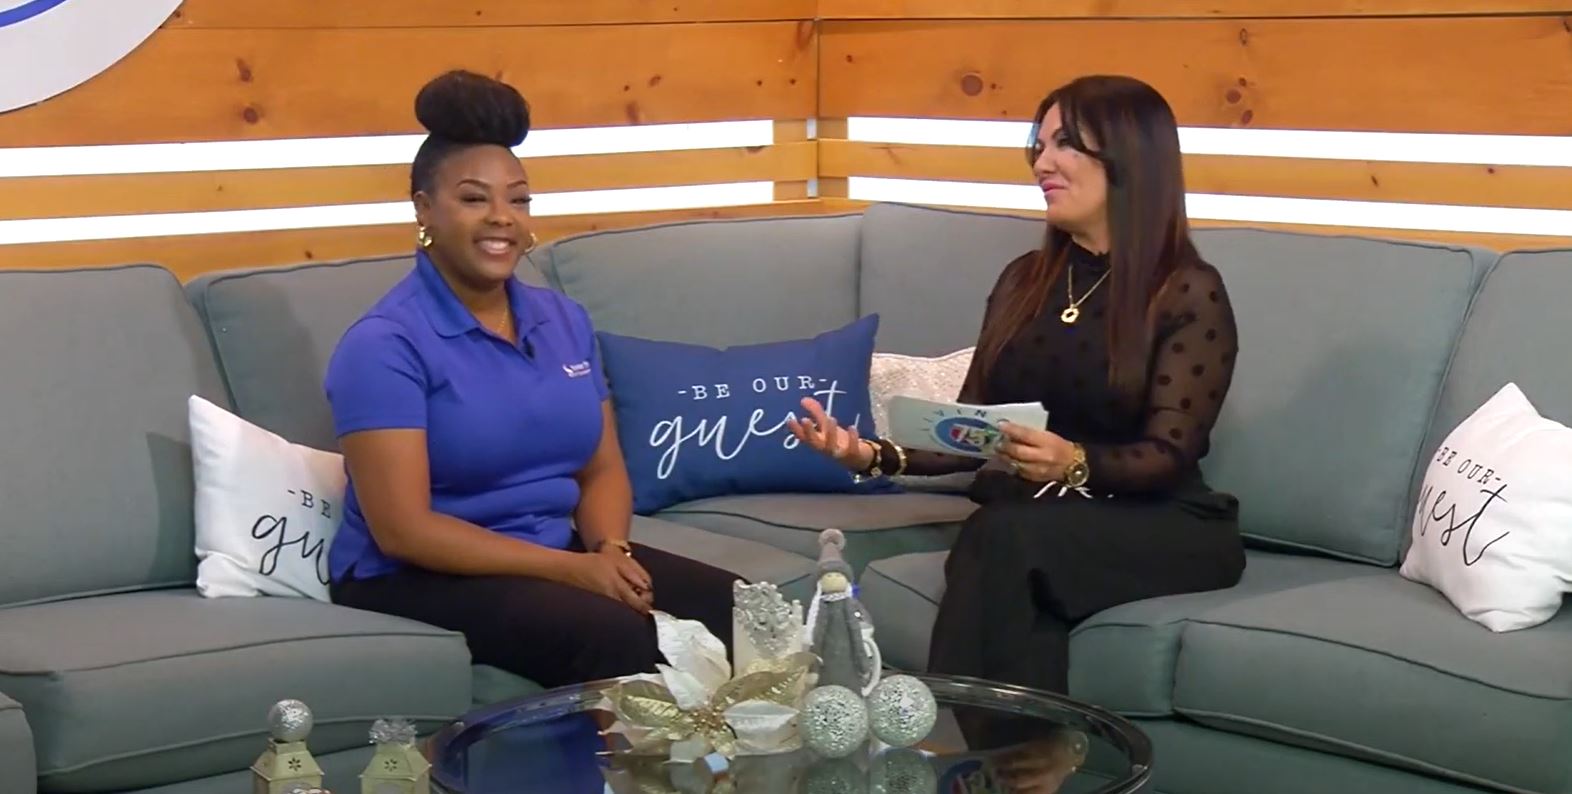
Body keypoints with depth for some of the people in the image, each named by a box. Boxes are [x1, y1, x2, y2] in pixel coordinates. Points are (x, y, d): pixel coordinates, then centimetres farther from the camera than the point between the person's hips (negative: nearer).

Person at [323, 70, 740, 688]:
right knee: (616, 636, -31)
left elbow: (603, 469, 11)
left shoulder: (564, 320, 10)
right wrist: (570, 569, -23)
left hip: (557, 554, 6)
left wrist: (610, 550, -12)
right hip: (419, 578, -6)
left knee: (734, 609, -17)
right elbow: (402, 529, -18)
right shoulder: (384, 346, -12)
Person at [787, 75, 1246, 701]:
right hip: (1024, 518, 4)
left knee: (1009, 539, -36)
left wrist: (1075, 464, -33)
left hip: (1160, 527, -4)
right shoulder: (1024, 280, 13)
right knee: (1000, 543, -34)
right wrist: (877, 455, -6)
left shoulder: (1190, 293, -4)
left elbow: (1167, 456, -13)